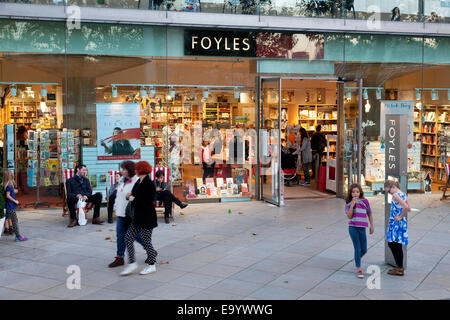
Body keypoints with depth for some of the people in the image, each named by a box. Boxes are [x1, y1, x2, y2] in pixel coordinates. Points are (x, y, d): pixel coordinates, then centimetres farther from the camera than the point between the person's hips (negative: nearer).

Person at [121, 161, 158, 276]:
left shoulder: (149, 184, -17)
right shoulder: (138, 182, 11)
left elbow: (146, 201, -23)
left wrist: (133, 199, -12)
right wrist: (131, 196, 1)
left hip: (147, 218, -9)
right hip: (138, 217, 9)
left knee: (146, 241, 1)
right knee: (128, 238, 5)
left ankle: (152, 265, 17)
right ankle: (132, 263, 12)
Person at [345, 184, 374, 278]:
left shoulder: (365, 201, 3)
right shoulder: (348, 203, 2)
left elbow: (369, 214, 13)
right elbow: (349, 216, -9)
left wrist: (371, 226, 15)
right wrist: (352, 204, -15)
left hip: (362, 228, 2)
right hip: (353, 227, -2)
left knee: (364, 250, 7)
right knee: (357, 249, -5)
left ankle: (357, 258, 41)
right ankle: (359, 269, 3)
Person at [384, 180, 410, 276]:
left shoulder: (396, 195, -16)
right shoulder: (403, 194, 11)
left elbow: (406, 207, -28)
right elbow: (409, 208, 15)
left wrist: (400, 217, -16)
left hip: (396, 223, -9)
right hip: (402, 223, 9)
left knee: (394, 245, -1)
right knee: (397, 245, 16)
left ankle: (400, 269, 3)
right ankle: (399, 266, 23)